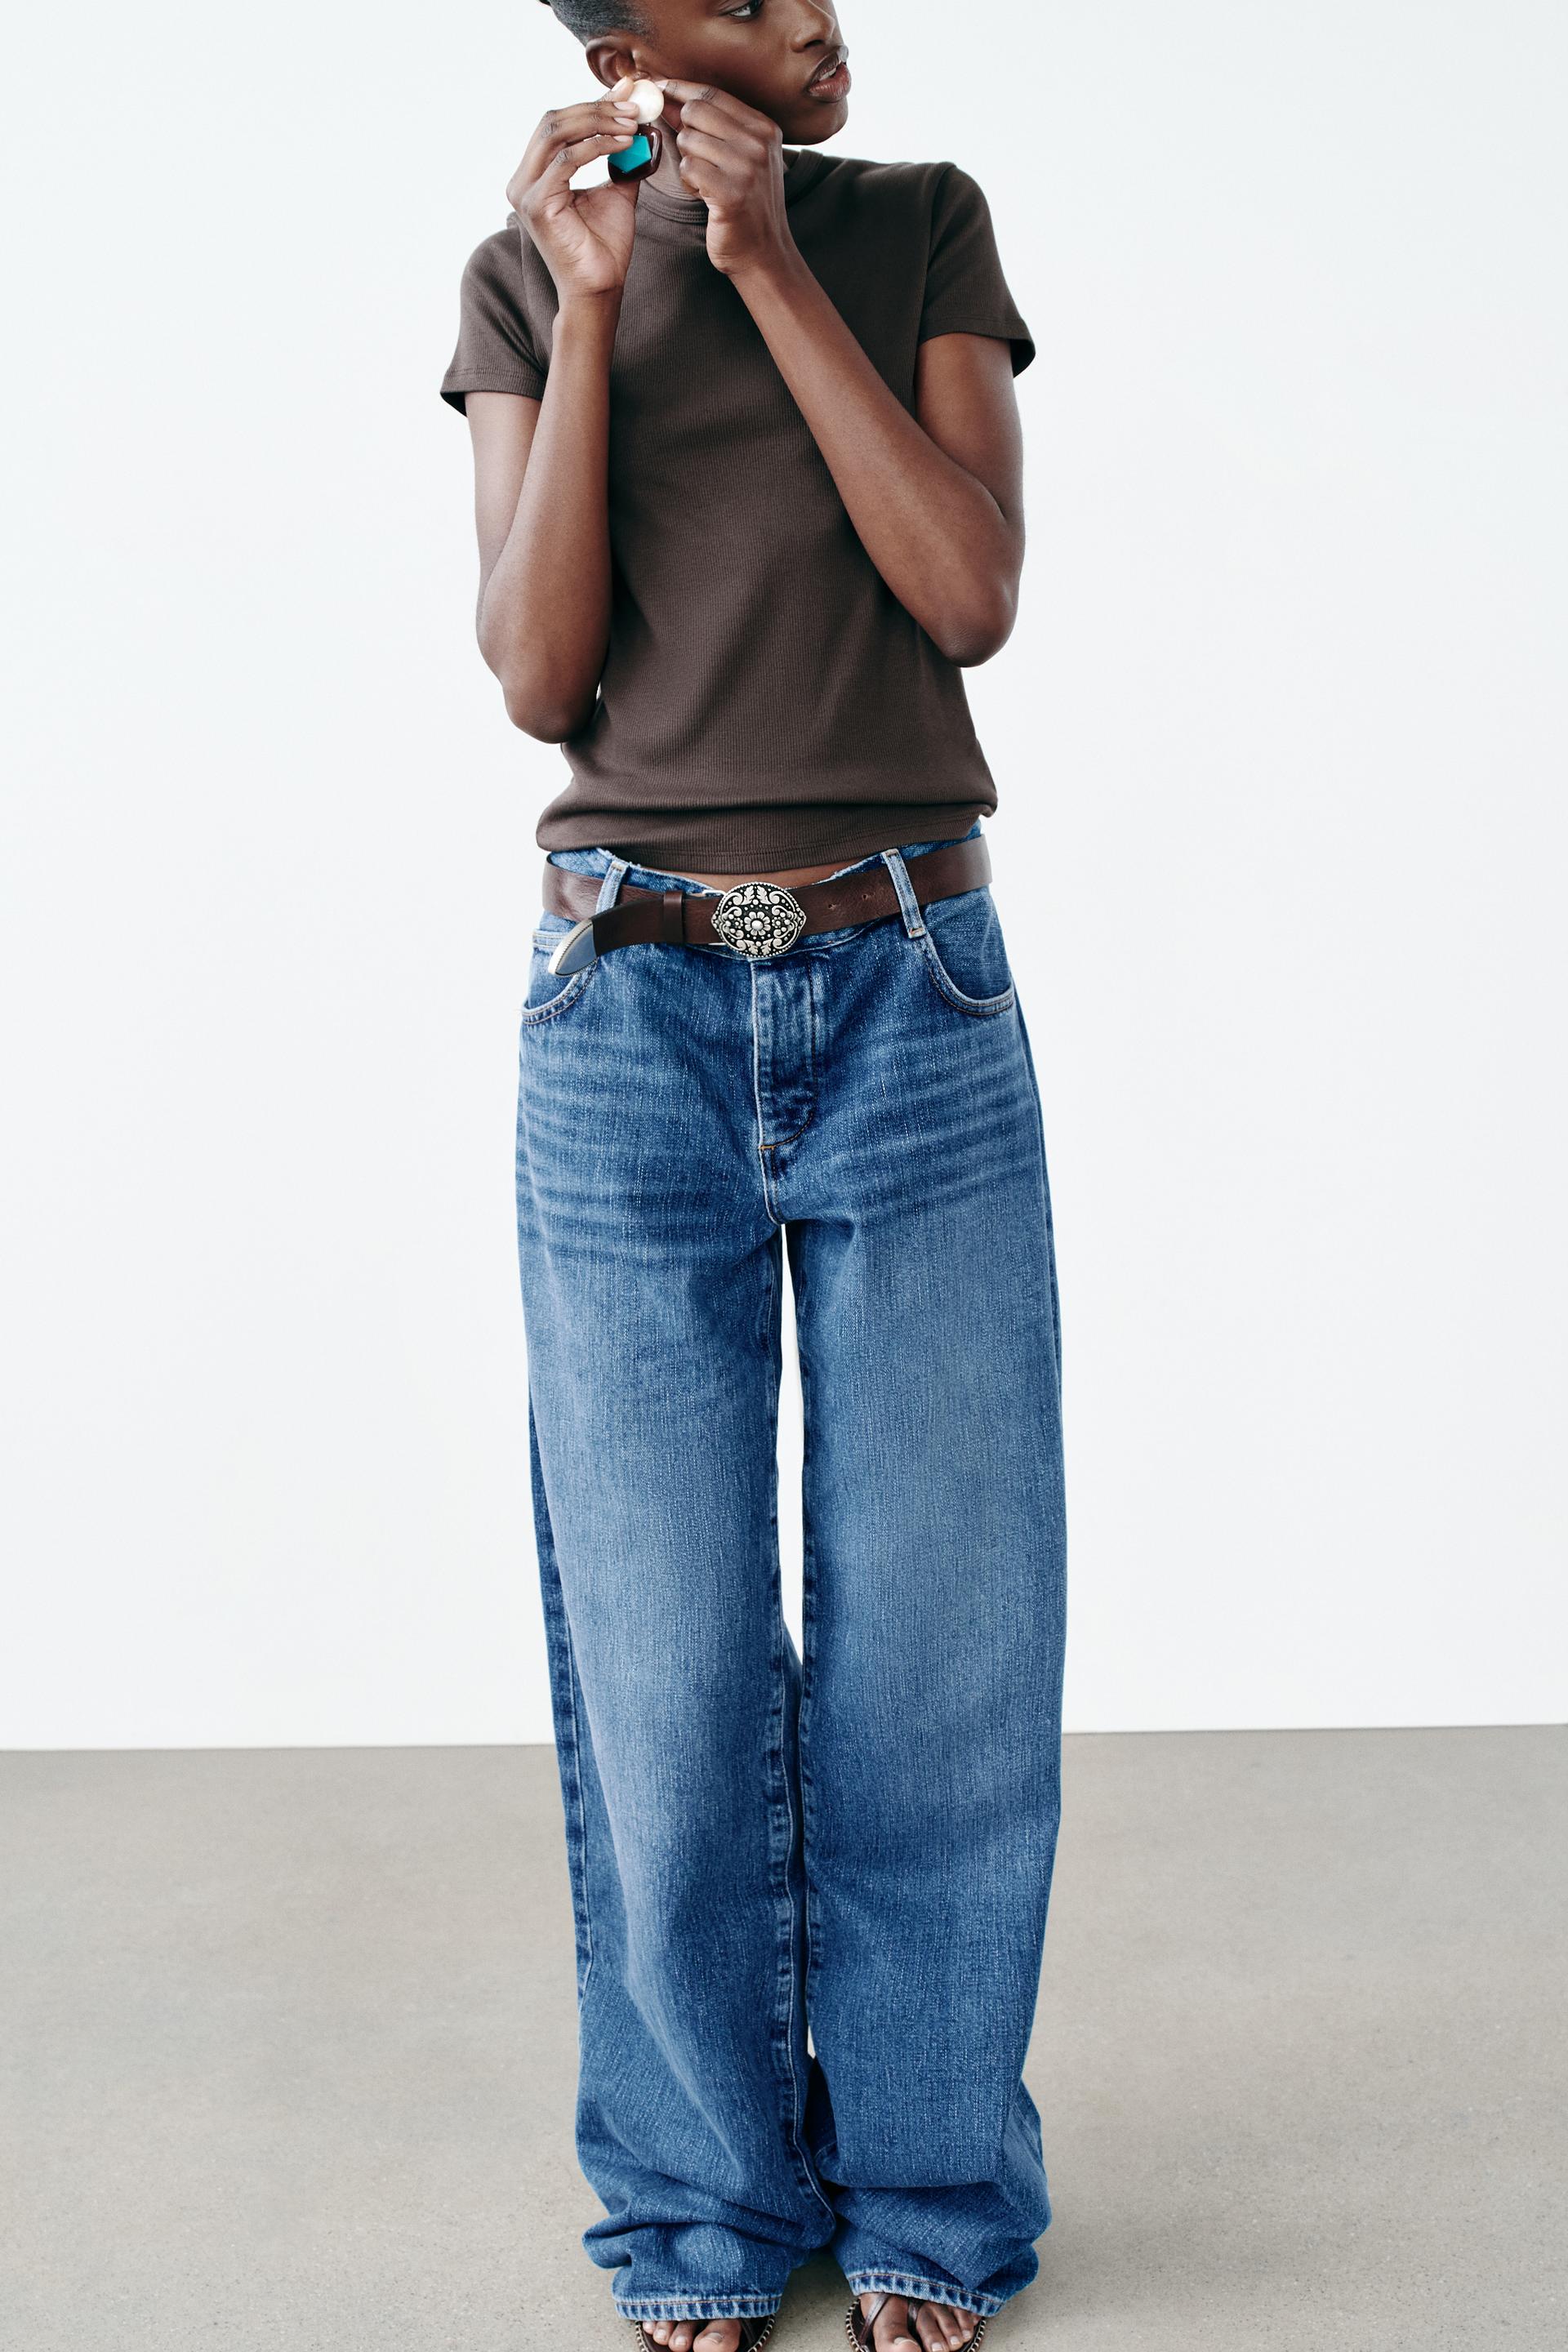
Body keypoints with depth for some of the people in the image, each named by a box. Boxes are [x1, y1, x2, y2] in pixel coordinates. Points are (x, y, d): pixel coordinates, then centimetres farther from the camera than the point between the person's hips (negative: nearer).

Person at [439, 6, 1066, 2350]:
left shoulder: (924, 229, 9)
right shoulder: (525, 280, 8)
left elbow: (972, 596, -5)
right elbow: (538, 677, -3)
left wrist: (772, 273, -8)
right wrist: (590, 310, -8)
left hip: (917, 996, 1)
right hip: (632, 1014, 0)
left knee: (941, 1633, 4)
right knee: (664, 1646, 3)